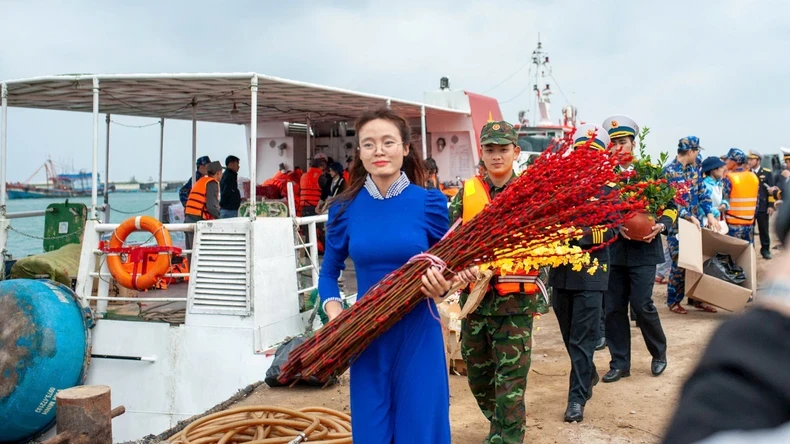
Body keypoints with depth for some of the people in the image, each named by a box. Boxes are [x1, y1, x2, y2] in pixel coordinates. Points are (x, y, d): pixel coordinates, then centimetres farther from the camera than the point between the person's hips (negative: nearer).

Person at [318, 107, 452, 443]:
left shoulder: (430, 202, -5)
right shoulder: (345, 209, -1)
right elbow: (329, 272, 10)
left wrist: (441, 287, -17)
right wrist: (333, 308, -8)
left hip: (418, 333, -1)